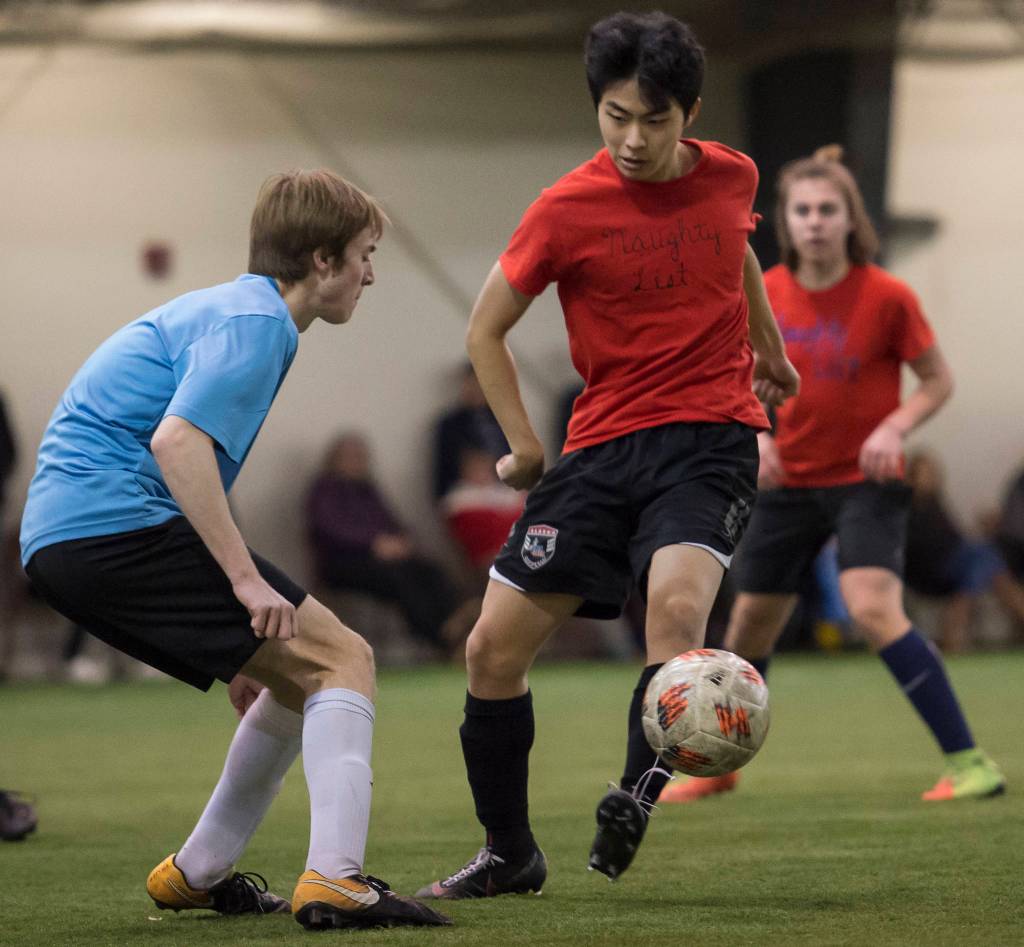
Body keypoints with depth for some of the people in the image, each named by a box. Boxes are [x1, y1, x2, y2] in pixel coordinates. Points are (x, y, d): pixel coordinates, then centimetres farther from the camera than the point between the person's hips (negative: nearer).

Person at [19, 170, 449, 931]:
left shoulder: (222, 310, 25)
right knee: (342, 659, -10)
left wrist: (240, 647, 29)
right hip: (121, 523, -10)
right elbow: (177, 442, -22)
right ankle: (334, 880, -25)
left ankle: (197, 874, 27)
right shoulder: (256, 321, -7)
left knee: (301, 678, 20)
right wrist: (246, 578, -23)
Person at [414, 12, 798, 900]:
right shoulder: (567, 209, -6)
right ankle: (510, 854, 16)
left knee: (677, 603, -32)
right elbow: (485, 331, 6)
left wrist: (769, 350, 37)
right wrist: (524, 446, 2)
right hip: (604, 443, 1)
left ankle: (635, 795, -17)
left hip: (711, 437, -1)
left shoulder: (732, 177, 1)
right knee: (494, 649, -1)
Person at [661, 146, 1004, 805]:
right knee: (751, 624, 11)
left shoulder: (886, 296, -12)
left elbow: (939, 381, -3)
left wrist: (894, 429, -20)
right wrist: (756, 434, -6)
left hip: (866, 480, -5)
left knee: (873, 607, -26)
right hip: (790, 480, 5)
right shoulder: (764, 295, -1)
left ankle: (969, 762, -22)